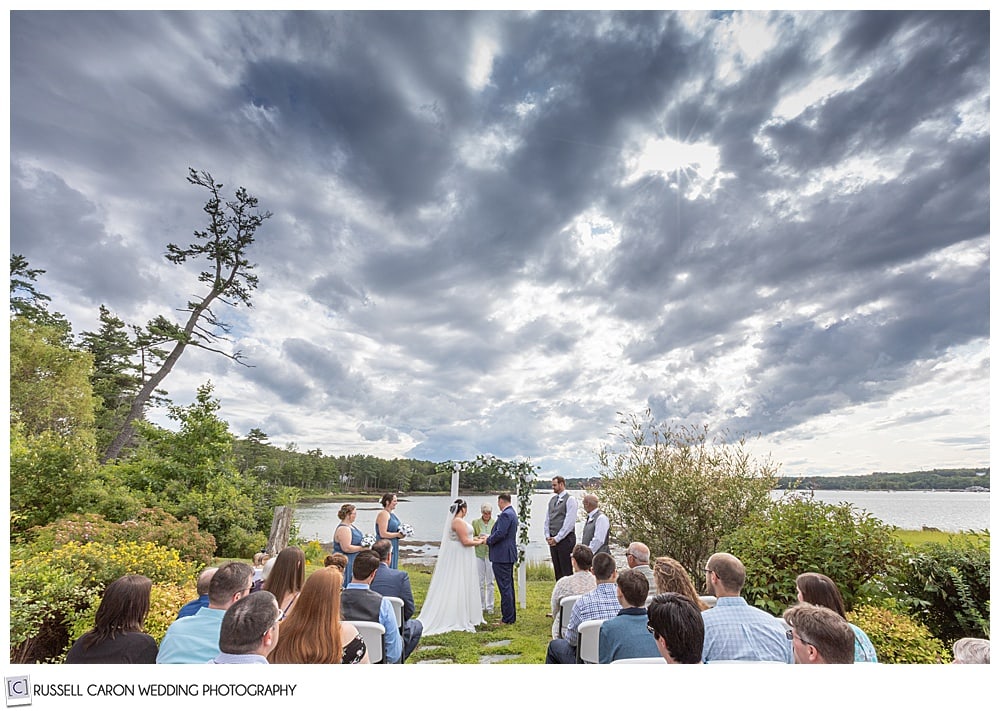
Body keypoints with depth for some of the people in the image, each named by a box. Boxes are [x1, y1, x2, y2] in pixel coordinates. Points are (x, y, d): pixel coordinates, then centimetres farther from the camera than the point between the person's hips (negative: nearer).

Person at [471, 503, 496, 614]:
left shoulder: (495, 523, 0)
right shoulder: (475, 522, 3)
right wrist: (479, 538, -15)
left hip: (491, 554, -1)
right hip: (478, 554, 1)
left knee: (490, 582, 6)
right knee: (480, 582, 7)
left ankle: (489, 606, 19)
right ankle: (481, 606, 20)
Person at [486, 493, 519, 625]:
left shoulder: (505, 514, -18)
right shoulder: (512, 513, 14)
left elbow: (500, 533, -24)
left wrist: (488, 540, -9)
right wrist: (490, 537, 14)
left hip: (502, 555, -11)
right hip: (509, 554, 11)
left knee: (505, 587, -3)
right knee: (509, 585, 17)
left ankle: (507, 619, 4)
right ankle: (511, 616, 26)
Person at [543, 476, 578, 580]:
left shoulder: (570, 499, -9)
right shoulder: (552, 499, 12)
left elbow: (570, 522, -14)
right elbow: (547, 519, 15)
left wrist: (557, 538, -13)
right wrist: (547, 536, 3)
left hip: (565, 539, -6)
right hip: (552, 540, 6)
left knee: (566, 571, -1)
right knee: (557, 570, 12)